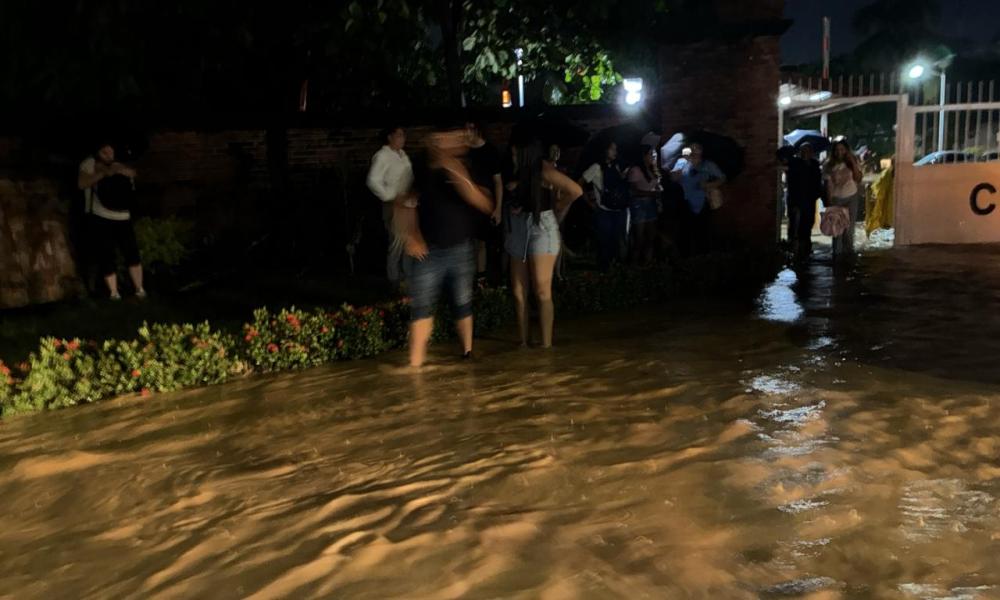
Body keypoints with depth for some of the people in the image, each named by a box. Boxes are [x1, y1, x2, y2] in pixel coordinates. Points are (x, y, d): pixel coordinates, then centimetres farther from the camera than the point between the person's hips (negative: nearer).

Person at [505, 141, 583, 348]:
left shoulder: (543, 169, -10)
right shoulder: (519, 170, 12)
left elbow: (576, 190, -17)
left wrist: (556, 209, -3)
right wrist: (512, 206, -3)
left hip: (541, 228, -7)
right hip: (518, 229, 8)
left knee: (542, 292, -6)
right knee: (518, 292, 6)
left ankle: (546, 345, 0)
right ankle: (524, 342, 13)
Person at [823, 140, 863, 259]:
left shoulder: (851, 162, -1)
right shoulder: (829, 165, -6)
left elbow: (858, 178, -12)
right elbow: (829, 184, -6)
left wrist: (853, 162, -18)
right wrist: (829, 201, -10)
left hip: (851, 197, 2)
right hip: (836, 198, -2)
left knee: (849, 225, 6)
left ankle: (848, 250, 18)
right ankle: (838, 252, 6)